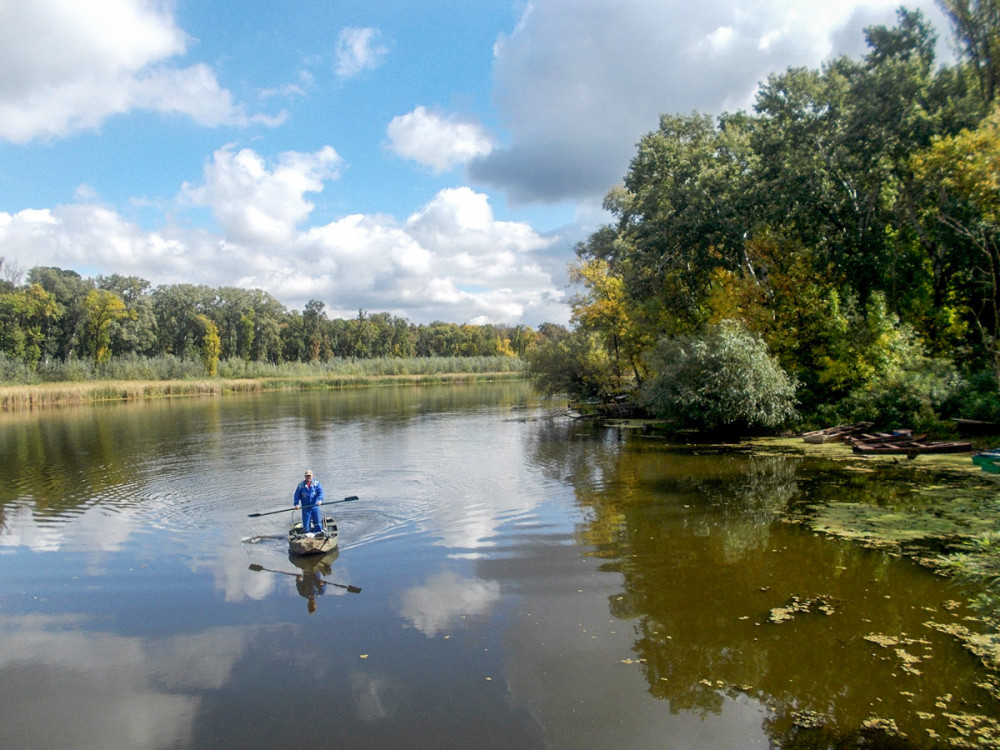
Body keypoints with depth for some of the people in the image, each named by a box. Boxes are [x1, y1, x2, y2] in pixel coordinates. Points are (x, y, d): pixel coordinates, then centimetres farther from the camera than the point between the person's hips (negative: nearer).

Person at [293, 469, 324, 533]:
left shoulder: (316, 483, -1)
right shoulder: (301, 485, 0)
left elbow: (320, 492, -11)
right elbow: (297, 495, 2)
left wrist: (320, 499, -28)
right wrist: (296, 504, -9)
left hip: (315, 506, 0)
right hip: (305, 507, 0)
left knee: (318, 523, 6)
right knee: (306, 524, 3)